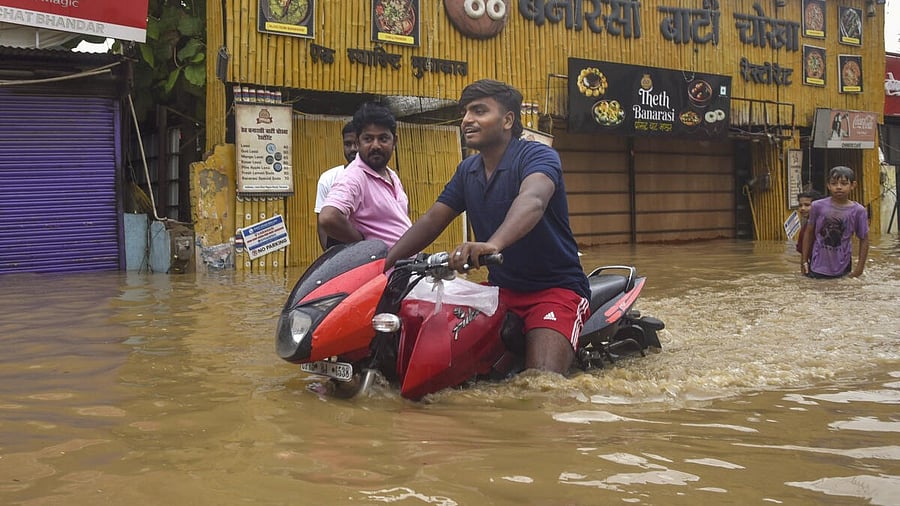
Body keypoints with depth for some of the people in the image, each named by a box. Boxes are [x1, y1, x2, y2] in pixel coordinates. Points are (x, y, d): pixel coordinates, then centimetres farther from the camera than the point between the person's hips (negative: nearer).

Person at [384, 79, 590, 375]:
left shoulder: (538, 156, -13)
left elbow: (532, 201, -35)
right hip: (501, 288, 7)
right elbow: (431, 221, 10)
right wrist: (385, 262, -4)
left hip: (555, 287, -6)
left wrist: (493, 244, -55)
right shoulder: (467, 170, 12)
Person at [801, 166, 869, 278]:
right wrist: (804, 261, 5)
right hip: (817, 268, 0)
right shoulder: (818, 206, -5)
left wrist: (860, 267, -2)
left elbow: (864, 239, 2)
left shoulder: (858, 211, -7)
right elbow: (809, 234, 5)